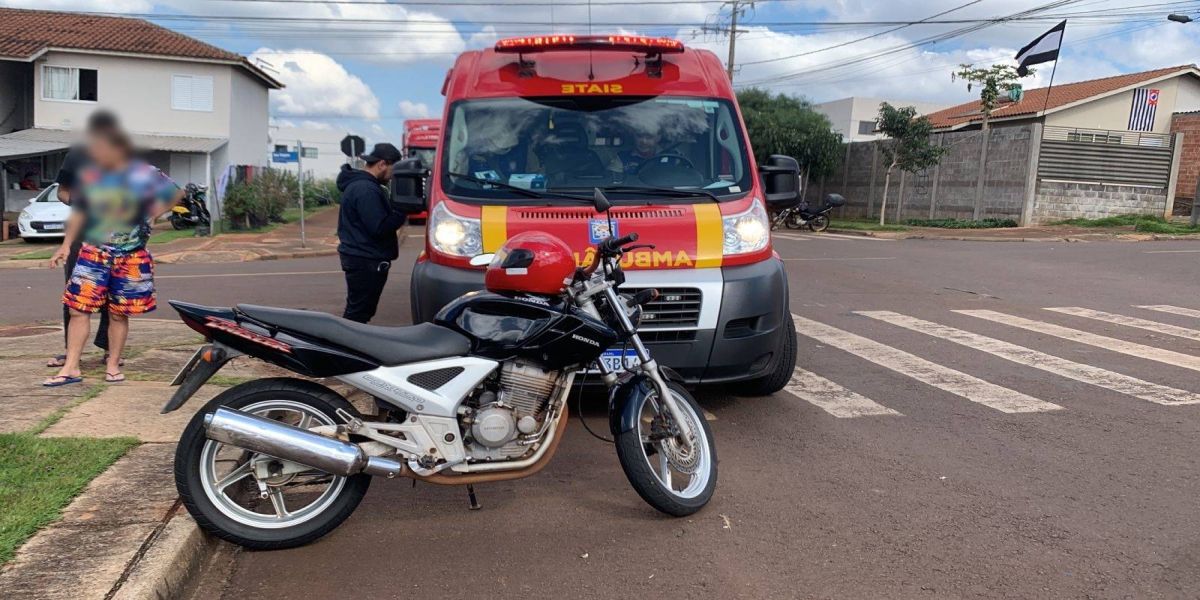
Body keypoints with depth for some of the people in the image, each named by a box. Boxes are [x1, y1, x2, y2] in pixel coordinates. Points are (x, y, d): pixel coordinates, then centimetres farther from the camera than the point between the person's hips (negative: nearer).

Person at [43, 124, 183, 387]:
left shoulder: (143, 175, -6)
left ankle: (113, 365, 19)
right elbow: (78, 212, 13)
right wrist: (66, 245, 11)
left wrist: (154, 211, -6)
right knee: (79, 308, -4)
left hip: (131, 256, -2)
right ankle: (71, 368, 3)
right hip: (93, 253, 2)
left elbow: (175, 193, 7)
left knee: (119, 313, 6)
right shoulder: (88, 175, 2)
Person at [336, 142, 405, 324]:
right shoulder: (366, 190, -19)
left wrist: (397, 206, 3)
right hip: (366, 261, -11)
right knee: (359, 312, -6)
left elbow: (379, 216, 18)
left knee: (357, 311, 17)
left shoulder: (358, 183, 15)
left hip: (361, 257, 11)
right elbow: (379, 228, -24)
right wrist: (402, 210, -15)